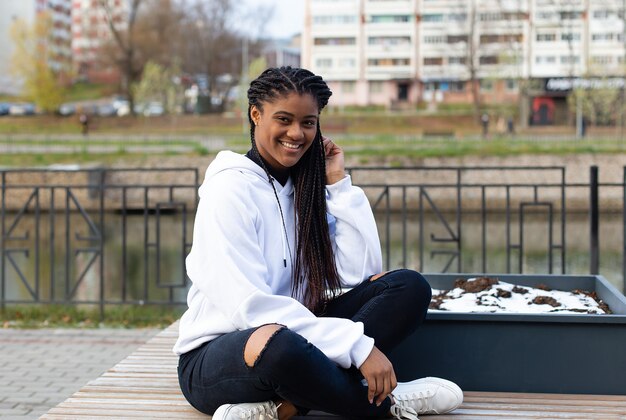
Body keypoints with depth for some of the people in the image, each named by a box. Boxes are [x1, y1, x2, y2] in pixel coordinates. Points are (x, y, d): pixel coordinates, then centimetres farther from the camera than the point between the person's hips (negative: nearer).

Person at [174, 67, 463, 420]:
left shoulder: (309, 186, 9)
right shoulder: (231, 188, -11)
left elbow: (360, 273, -3)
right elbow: (249, 306, -23)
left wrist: (339, 182, -4)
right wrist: (358, 346, -27)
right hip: (218, 356, -7)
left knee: (409, 286, -11)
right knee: (277, 342, -42)